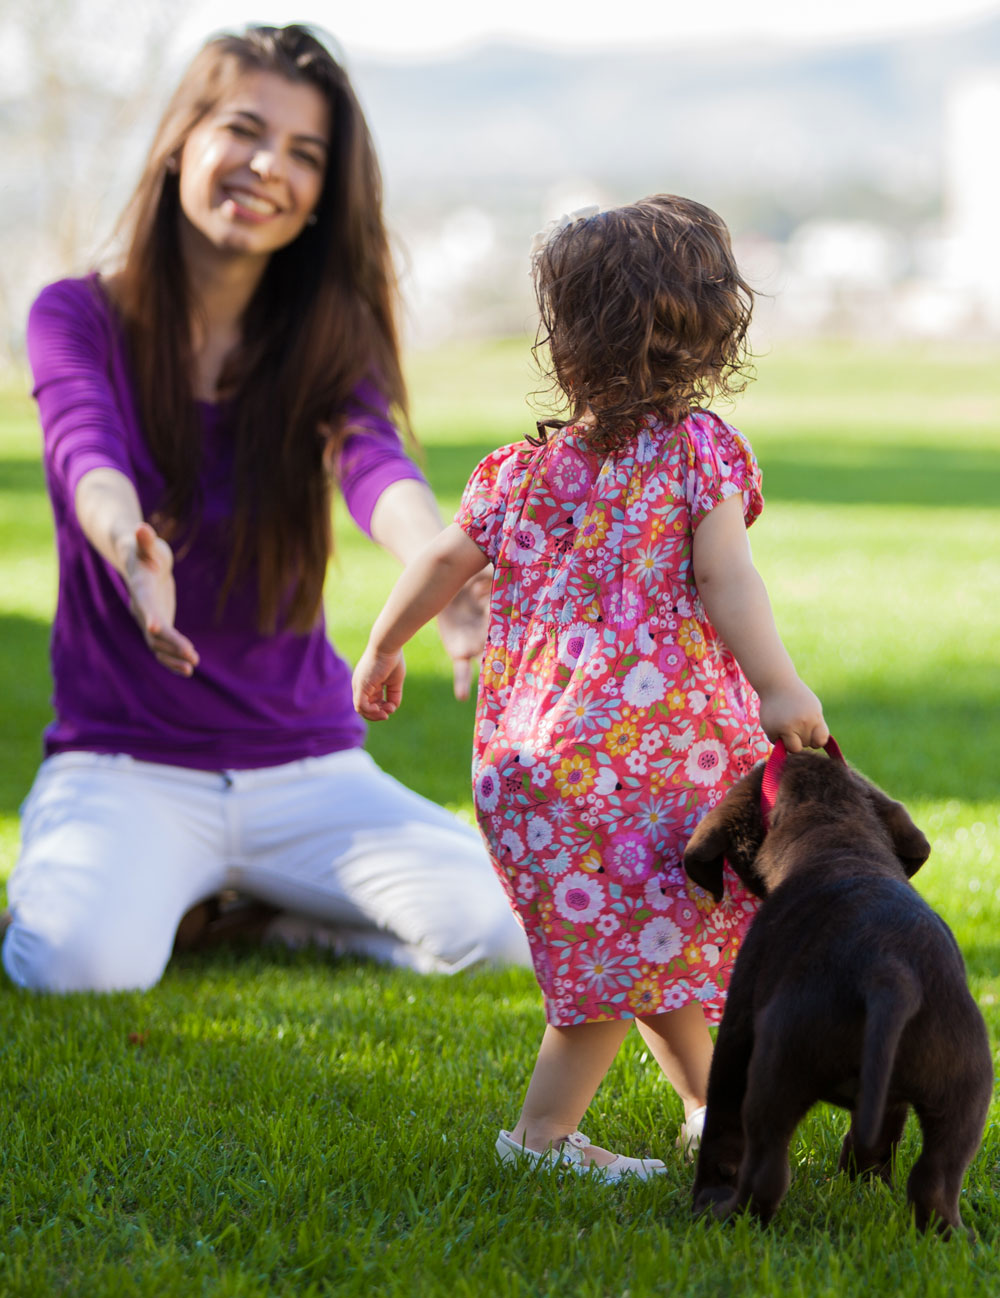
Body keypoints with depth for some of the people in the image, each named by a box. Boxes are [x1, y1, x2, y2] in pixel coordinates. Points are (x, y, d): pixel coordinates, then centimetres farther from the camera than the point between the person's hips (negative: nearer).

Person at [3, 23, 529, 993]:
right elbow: (88, 456, -26)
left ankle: (257, 902, 8)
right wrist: (133, 552, -52)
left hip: (306, 767, 3)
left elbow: (375, 467, -21)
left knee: (502, 925, -19)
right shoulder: (80, 319, -5)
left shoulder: (327, 344, 1)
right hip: (123, 762, -3)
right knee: (82, 962, -33)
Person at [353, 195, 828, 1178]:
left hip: (534, 750, 6)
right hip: (660, 734, -5)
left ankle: (705, 1105, 30)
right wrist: (780, 690, -14)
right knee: (638, 935, 5)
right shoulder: (699, 447, -6)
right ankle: (544, 1129, 7)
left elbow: (443, 561, 14)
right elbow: (724, 579, -15)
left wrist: (382, 650, 28)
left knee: (633, 932, 19)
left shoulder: (523, 468, 6)